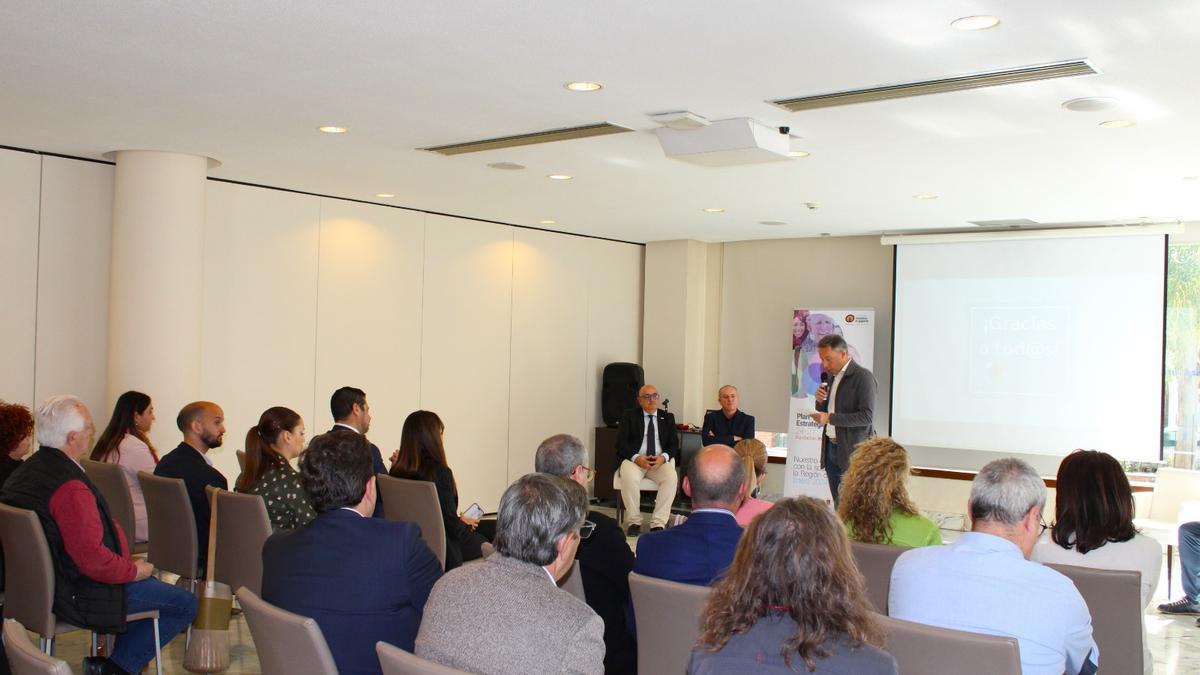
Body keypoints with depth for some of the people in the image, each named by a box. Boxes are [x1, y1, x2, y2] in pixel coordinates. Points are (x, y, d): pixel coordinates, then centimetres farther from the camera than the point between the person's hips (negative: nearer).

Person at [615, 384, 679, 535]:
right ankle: (634, 522, -21)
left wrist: (663, 457, -14)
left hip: (659, 460, 2)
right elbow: (621, 442, -1)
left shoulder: (667, 418, 16)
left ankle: (658, 523, -26)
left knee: (671, 477, -30)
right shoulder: (629, 416, 8)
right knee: (629, 477, -35)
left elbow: (674, 444, 9)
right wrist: (636, 458, -19)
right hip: (633, 459, -2)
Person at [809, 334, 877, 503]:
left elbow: (867, 416, -20)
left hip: (852, 451, -8)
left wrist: (830, 418, -22)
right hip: (831, 448, 8)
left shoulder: (863, 377, -12)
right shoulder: (833, 377, 13)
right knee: (839, 504, 10)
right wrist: (820, 401, -2)